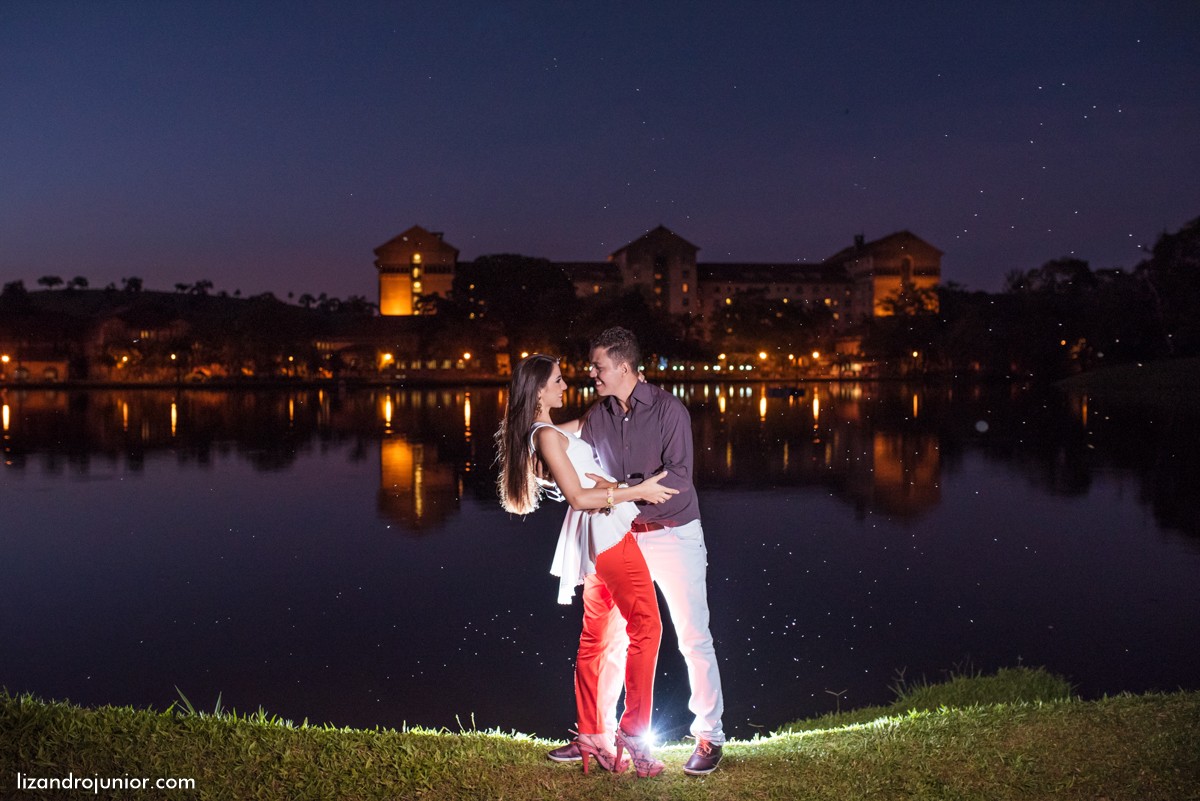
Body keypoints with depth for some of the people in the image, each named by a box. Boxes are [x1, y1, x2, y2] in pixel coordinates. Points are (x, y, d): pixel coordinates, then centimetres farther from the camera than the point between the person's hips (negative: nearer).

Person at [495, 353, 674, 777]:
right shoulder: (547, 436, -15)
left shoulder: (550, 432, 14)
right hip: (606, 531, -10)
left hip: (593, 535, 10)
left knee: (595, 638, 13)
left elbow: (586, 421, 35)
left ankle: (590, 737, 18)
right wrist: (638, 491, -19)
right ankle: (633, 733, -6)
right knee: (646, 626, -7)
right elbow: (577, 496, -19)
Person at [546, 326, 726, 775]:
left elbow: (678, 477, -21)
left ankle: (709, 737, 12)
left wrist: (622, 491, -28)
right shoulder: (597, 416, 3)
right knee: (612, 637, 8)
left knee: (693, 638, 1)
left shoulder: (668, 409, -13)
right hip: (624, 537, 5)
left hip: (674, 536, -5)